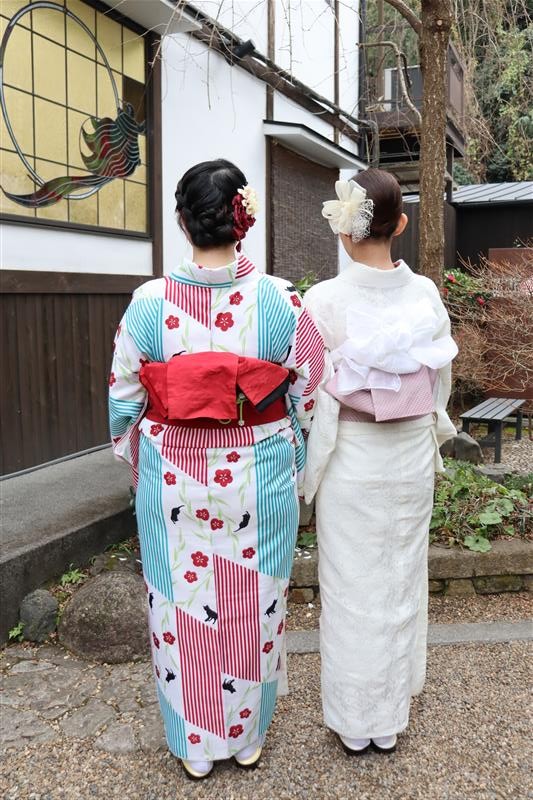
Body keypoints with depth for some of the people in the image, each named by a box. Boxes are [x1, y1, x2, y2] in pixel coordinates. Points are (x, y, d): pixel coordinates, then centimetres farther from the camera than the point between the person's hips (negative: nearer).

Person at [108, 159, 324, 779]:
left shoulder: (149, 302, -11)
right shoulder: (282, 301, -11)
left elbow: (124, 398, -2)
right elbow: (308, 395, -3)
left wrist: (140, 463, 15)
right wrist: (294, 469, 12)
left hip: (172, 479, 0)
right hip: (259, 480, 1)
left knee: (181, 606, 17)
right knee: (254, 607, 18)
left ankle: (194, 745, 36)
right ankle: (247, 737, 38)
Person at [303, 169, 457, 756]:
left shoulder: (324, 300, -16)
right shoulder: (426, 295, -6)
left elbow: (310, 393, -13)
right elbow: (442, 379, 3)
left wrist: (309, 463, -1)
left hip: (351, 458, -3)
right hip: (412, 456, 3)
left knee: (352, 586, 11)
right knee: (402, 579, 17)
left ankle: (355, 722, 28)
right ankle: (393, 717, 35)